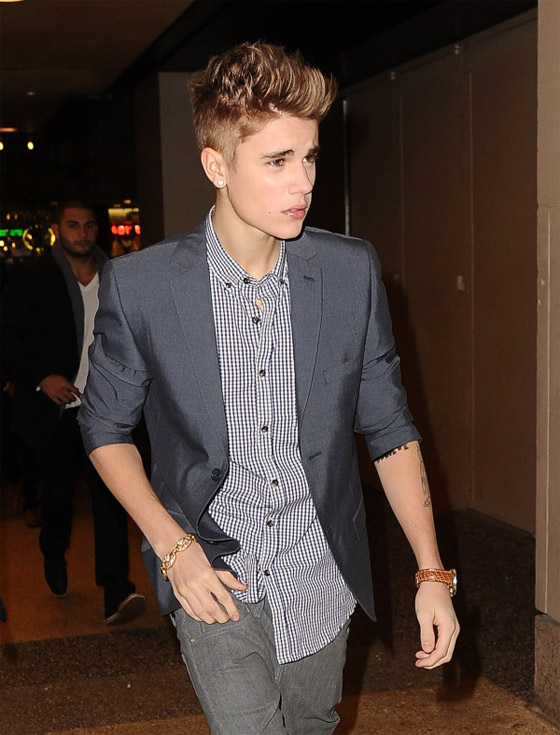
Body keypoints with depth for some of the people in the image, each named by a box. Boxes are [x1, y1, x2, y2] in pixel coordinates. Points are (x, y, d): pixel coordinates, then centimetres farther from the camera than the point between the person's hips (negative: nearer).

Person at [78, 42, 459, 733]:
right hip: (213, 578, -2)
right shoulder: (138, 285, -12)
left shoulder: (353, 270, -5)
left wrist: (432, 574, -3)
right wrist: (173, 547, -11)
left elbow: (388, 428, 1)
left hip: (322, 579, 3)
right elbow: (106, 428, 1)